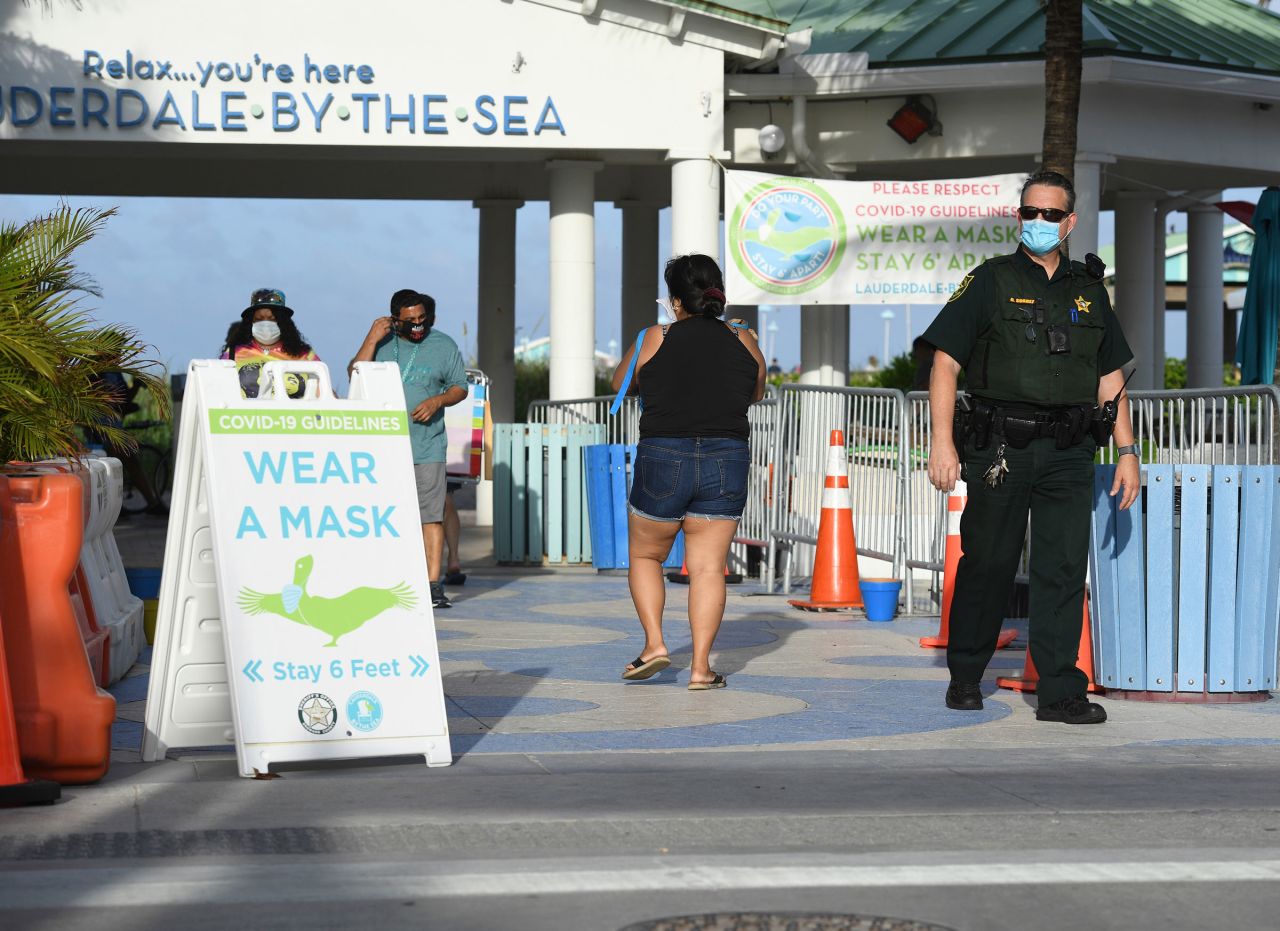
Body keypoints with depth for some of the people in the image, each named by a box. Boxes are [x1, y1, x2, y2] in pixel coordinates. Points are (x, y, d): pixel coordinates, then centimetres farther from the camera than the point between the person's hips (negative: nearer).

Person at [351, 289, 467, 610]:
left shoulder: (444, 345, 7)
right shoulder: (382, 342, 7)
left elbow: (460, 387, 10)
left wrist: (437, 400, -9)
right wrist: (371, 340, -11)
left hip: (427, 447, -1)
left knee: (431, 515, -6)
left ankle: (433, 583, -5)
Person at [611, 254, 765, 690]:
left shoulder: (654, 340, -4)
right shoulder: (743, 340, 2)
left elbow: (619, 383, 14)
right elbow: (756, 393, 20)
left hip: (662, 462, -2)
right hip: (726, 465, 2)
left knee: (645, 557, 18)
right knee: (708, 568, 5)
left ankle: (654, 642, 4)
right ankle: (701, 666, -2)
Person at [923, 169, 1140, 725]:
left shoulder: (1089, 290, 15)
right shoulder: (991, 282, 3)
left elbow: (1110, 378, 18)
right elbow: (945, 363, -2)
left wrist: (1127, 452, 11)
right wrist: (941, 440, -11)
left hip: (1068, 453, 3)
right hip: (999, 448, -3)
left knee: (1063, 570, -2)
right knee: (987, 564, 3)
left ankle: (1061, 693, 0)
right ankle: (965, 678, 19)